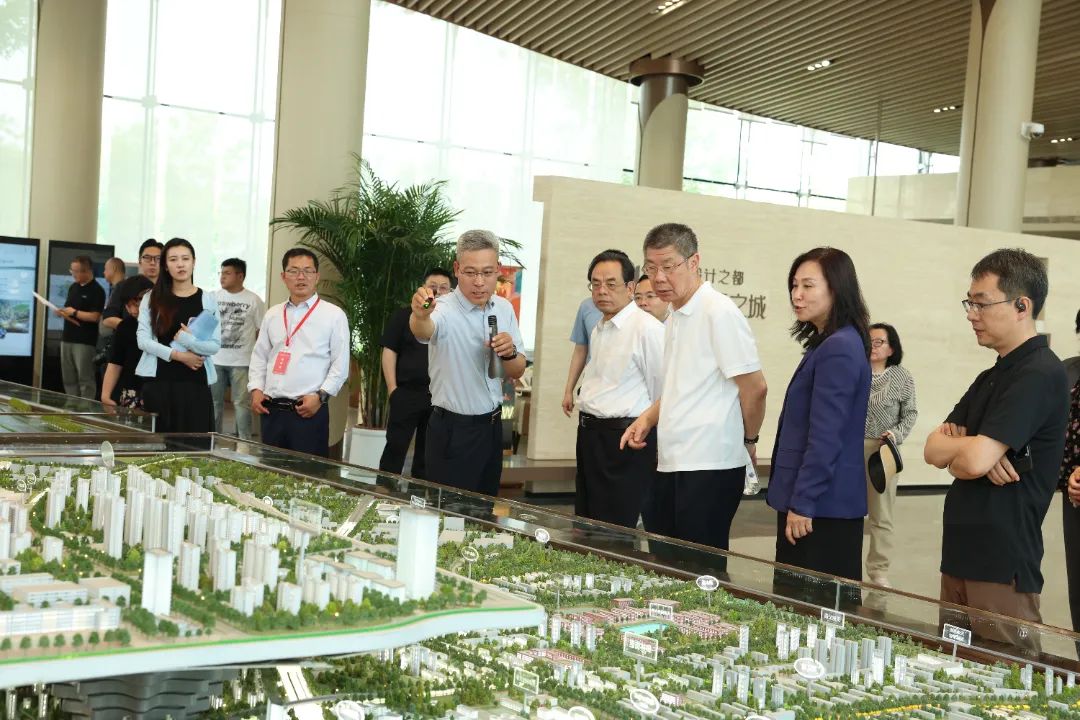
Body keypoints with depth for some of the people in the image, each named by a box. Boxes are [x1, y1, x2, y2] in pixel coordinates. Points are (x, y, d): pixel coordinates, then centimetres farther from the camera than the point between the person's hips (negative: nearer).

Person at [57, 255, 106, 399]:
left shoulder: (97, 291, -10)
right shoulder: (73, 287, 14)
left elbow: (94, 316, -18)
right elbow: (68, 310, 19)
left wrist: (74, 313, -10)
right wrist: (62, 312, -3)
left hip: (85, 341, -8)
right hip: (67, 338, 8)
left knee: (85, 379, -6)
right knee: (68, 378, 11)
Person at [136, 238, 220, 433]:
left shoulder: (207, 299, 5)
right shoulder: (151, 298, 7)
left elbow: (215, 344, -1)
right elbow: (142, 340, -2)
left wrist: (188, 340, -17)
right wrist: (178, 355, -10)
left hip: (195, 382, 0)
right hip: (158, 382, 1)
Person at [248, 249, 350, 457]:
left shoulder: (334, 315, 0)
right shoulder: (272, 314, 14)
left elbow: (340, 364, -3)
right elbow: (259, 356, 18)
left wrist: (320, 396, -11)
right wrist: (256, 389, 4)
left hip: (309, 411, -4)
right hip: (272, 410, 4)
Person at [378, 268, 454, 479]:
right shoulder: (404, 317, 1)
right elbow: (389, 352, -1)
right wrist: (392, 389, -8)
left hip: (440, 397, 3)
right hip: (407, 393, -3)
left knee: (428, 453, 11)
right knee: (395, 448, -2)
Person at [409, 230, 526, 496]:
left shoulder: (504, 309, 2)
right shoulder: (445, 309, -19)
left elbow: (517, 372, 7)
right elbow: (424, 331, -43)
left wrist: (509, 353, -16)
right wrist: (420, 316, -66)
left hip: (492, 425, 6)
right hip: (453, 431, -6)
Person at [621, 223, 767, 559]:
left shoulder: (719, 312, -13)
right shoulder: (674, 319, 16)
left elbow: (754, 387, -13)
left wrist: (749, 440, 1)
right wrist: (648, 418, 11)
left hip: (709, 467, -9)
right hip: (671, 464, 9)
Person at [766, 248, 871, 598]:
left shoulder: (838, 350, -17)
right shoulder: (827, 344, 14)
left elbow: (825, 437, -20)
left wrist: (802, 504, -18)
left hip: (822, 505, -10)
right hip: (821, 502, 10)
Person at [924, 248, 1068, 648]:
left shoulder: (1039, 374, -14)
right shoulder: (991, 377, 17)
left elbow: (975, 459, -23)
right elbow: (933, 449, 11)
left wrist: (954, 449, 0)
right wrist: (967, 449, -11)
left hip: (1002, 566, -9)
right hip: (960, 556, 9)